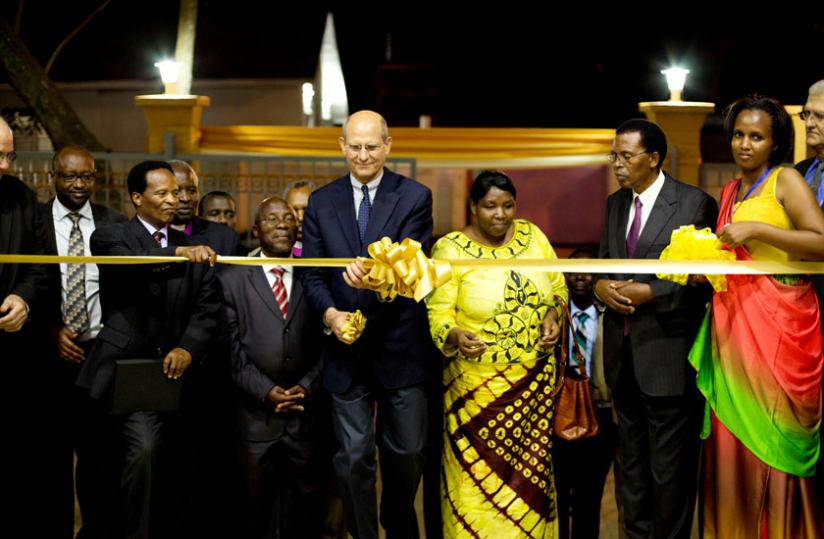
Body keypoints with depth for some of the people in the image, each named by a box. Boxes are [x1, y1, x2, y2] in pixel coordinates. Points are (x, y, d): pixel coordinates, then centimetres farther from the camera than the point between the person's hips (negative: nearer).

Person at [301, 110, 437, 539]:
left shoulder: (415, 197, -3)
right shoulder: (321, 202, 5)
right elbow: (312, 274, 3)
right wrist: (329, 313, -16)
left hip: (400, 348, -1)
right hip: (346, 350, 1)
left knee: (405, 455, 13)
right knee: (353, 459, 6)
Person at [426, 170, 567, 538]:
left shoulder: (533, 236, 3)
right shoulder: (451, 249, -9)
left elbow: (557, 285, 12)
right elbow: (439, 312, -13)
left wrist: (552, 313, -8)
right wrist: (455, 336, -33)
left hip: (536, 377, 4)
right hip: (479, 383, -3)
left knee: (530, 473, 13)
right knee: (482, 474, 3)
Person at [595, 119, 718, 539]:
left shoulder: (695, 204, -9)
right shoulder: (615, 203, 11)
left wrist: (649, 292, -19)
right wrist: (601, 285, -5)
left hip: (667, 356, -6)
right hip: (622, 355, 7)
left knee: (669, 468, 3)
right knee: (630, 461, 17)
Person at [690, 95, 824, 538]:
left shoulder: (786, 181, -3)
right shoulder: (729, 192, 17)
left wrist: (757, 229, -20)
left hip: (775, 324, -6)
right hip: (730, 322, 6)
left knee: (772, 439, -4)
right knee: (732, 439, 6)